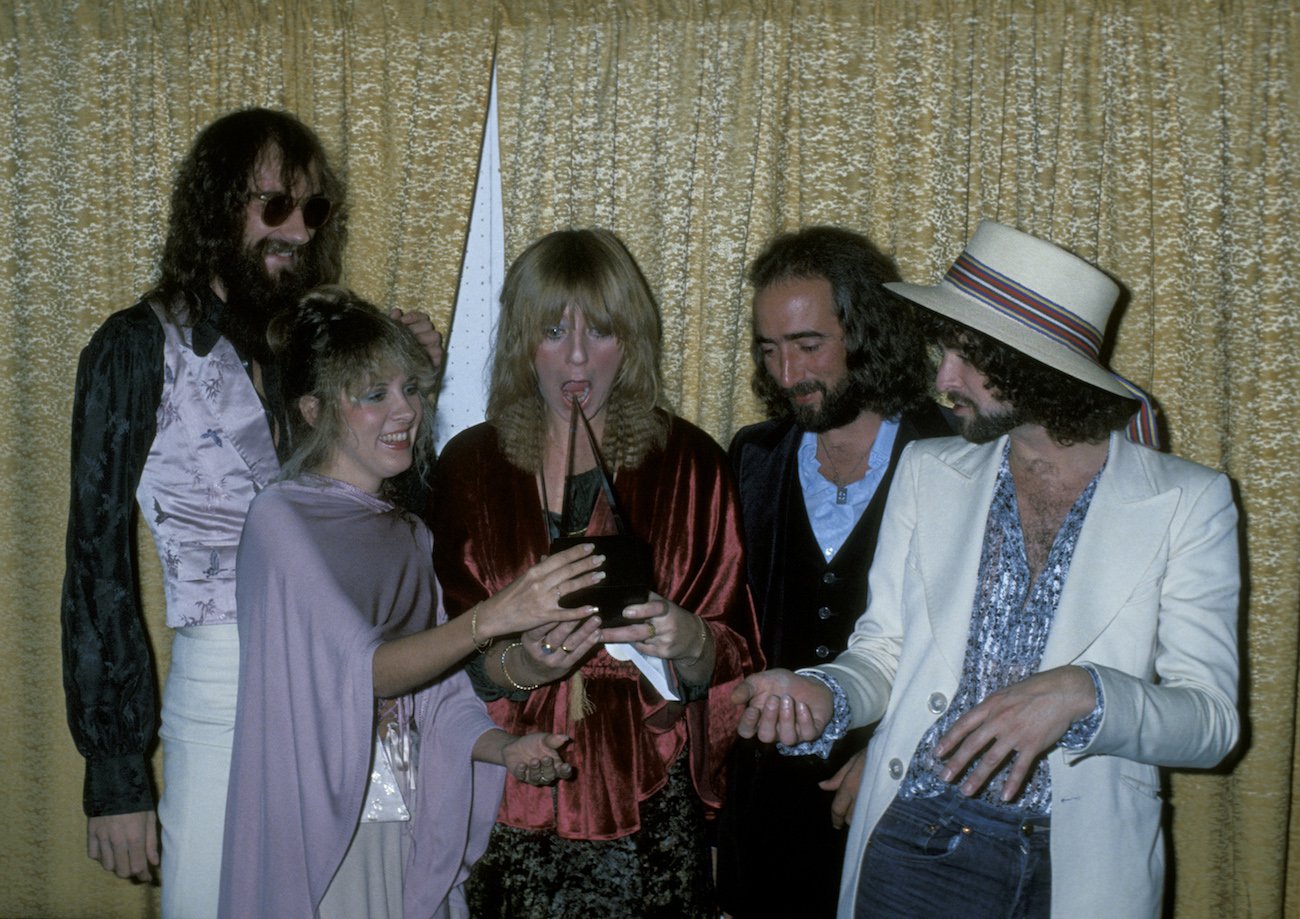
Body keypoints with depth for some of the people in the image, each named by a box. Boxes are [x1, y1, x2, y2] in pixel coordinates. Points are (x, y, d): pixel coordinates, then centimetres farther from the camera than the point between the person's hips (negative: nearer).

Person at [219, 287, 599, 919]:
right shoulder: (281, 518, -10)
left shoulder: (409, 534, 11)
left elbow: (433, 691, 8)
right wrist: (493, 618, -32)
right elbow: (362, 670, -21)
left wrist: (504, 748, -10)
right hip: (320, 835, -6)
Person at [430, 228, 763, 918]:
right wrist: (515, 665, -18)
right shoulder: (470, 463, 2)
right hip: (508, 801, 1)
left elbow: (735, 657, -1)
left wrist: (688, 642, -21)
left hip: (646, 798, 0)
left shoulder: (690, 464, 0)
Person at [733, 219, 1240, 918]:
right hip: (916, 844, 2)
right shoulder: (928, 472, 5)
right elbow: (884, 651, 6)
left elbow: (1211, 720, -8)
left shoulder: (1186, 501, -4)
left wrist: (1082, 695, -26)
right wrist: (824, 695, -15)